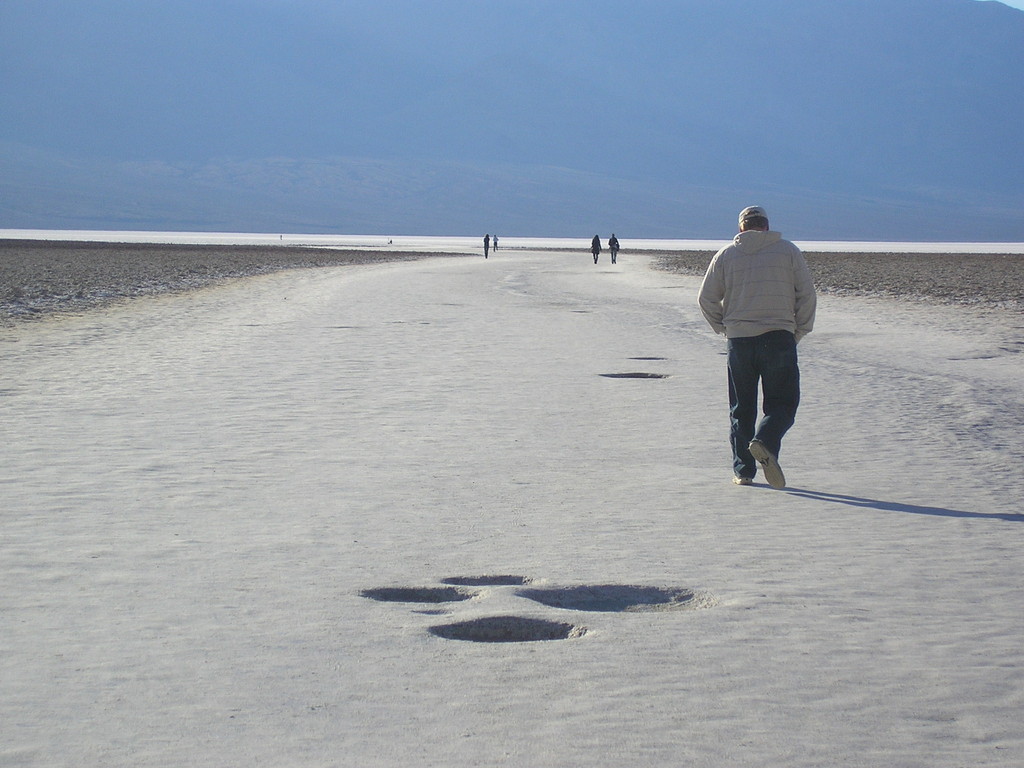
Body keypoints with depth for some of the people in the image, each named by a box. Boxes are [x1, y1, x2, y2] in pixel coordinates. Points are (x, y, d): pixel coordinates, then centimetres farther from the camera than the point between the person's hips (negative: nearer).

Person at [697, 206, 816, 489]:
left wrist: (724, 327, 16)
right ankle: (765, 442, -25)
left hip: (739, 339, 2)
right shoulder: (788, 251, 4)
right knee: (782, 402, 3)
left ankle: (743, 470, 10)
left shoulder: (726, 255, 7)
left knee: (741, 408, 11)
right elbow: (807, 294, 0)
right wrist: (799, 332, 8)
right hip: (779, 337, -2)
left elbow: (706, 298, 6)